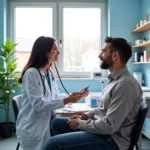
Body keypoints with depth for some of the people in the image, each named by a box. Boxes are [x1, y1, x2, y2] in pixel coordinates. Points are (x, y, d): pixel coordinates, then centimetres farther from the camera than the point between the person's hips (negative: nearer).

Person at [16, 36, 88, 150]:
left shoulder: (50, 73, 8)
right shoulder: (31, 73, -19)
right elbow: (38, 104, -24)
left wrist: (73, 96, -7)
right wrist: (67, 100, -25)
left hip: (47, 124, 7)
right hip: (33, 129, -7)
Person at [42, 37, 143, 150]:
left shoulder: (125, 84, -24)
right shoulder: (115, 79, 9)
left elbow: (109, 126, -27)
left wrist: (80, 123, -13)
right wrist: (84, 116, 4)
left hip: (111, 139, -10)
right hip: (101, 127, 10)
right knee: (56, 123, 14)